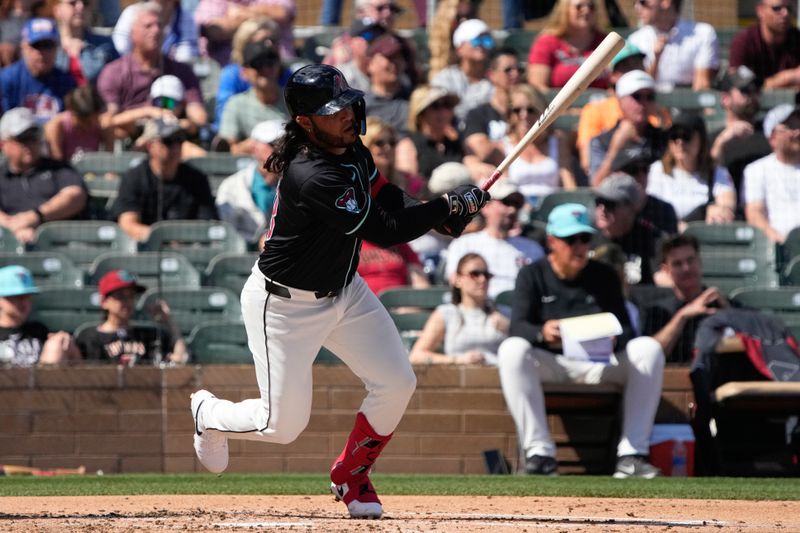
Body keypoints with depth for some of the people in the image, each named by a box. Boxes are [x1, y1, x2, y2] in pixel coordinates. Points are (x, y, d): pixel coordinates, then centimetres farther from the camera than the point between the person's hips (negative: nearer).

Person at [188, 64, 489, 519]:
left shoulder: (350, 148, -5)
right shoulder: (312, 178, -33)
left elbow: (388, 199, 6)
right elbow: (385, 231, -31)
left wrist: (445, 213, -13)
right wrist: (451, 206, -24)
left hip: (344, 292, 8)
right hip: (285, 306, -8)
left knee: (397, 383, -1)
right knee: (284, 424, -2)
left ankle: (351, 476, 22)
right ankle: (208, 413, 31)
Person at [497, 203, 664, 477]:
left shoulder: (605, 275, 8)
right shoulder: (532, 275, 1)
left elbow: (626, 330, 0)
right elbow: (518, 327, -13)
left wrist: (611, 339, -25)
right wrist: (542, 333, -36)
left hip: (598, 364, 2)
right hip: (549, 363, -2)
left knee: (649, 348, -22)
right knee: (512, 350, -33)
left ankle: (631, 455, -26)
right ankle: (539, 452, -35)